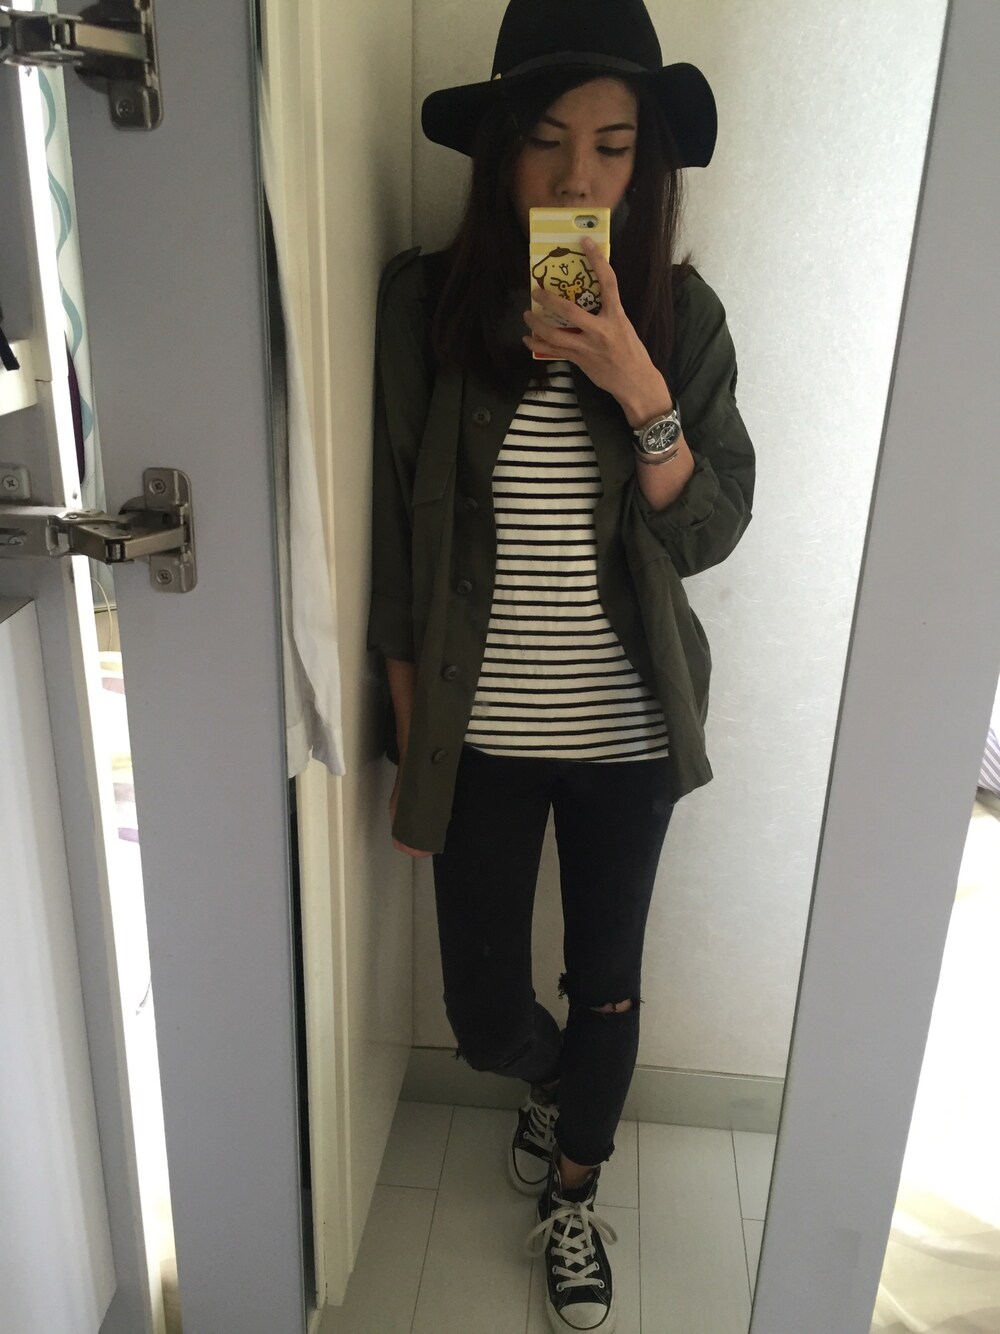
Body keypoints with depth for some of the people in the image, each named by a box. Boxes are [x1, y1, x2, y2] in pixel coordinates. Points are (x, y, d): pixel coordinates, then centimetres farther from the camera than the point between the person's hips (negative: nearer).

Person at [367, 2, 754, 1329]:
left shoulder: (679, 313, -5)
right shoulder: (427, 300, -8)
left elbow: (708, 534, -7)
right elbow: (398, 546, -4)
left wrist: (640, 389, -24)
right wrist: (411, 747, -1)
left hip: (627, 731, 1)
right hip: (480, 734, 0)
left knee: (607, 989, 17)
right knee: (484, 1012, 14)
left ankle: (571, 1197, 48)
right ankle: (555, 1086, 53)